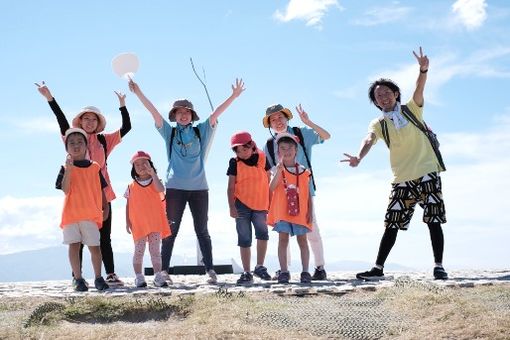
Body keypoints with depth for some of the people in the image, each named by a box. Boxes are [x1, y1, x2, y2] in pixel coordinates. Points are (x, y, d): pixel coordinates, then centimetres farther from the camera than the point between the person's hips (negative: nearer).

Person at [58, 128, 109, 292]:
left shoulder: (94, 167, 8)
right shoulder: (66, 168, 2)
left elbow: (101, 190, 14)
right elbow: (65, 190, -11)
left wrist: (105, 208, 9)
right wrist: (69, 169, -21)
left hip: (91, 213, 1)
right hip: (71, 213, -1)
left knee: (94, 246, 0)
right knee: (74, 245, 1)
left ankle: (98, 278, 13)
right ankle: (78, 279, 9)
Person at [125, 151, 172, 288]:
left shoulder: (155, 182, 4)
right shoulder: (132, 186, 6)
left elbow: (161, 189, -20)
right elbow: (128, 205, 7)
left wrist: (152, 173, -22)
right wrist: (127, 222, 1)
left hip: (155, 222, -1)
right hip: (138, 224, 1)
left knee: (155, 250, 0)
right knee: (139, 251, 4)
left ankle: (158, 276, 1)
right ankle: (139, 277, 10)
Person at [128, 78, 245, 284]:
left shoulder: (201, 131, 10)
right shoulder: (169, 132, 8)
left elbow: (216, 113, 2)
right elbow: (154, 112, 0)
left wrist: (234, 96, -5)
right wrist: (138, 93, -8)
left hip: (199, 187, 1)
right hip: (175, 187, 0)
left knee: (202, 230, 4)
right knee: (171, 230, 2)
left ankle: (210, 270, 5)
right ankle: (164, 270, 6)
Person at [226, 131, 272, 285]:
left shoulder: (262, 158, 3)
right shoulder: (235, 163, 0)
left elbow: (269, 181, 9)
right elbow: (231, 187, 0)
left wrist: (271, 203, 8)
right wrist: (232, 206, -8)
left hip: (260, 204, 0)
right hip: (242, 204, 0)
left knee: (262, 233, -19)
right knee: (244, 239, 5)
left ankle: (260, 267, -2)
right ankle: (246, 273, 13)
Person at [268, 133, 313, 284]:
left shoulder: (304, 171, 7)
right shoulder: (278, 170, 4)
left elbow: (308, 194, 8)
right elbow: (271, 188, -12)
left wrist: (310, 212, 1)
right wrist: (280, 168, -21)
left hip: (300, 212, 1)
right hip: (282, 211, -1)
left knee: (302, 240, 3)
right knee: (283, 239, -2)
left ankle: (305, 272, 7)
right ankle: (284, 272, 2)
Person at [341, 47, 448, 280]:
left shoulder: (412, 110, 5)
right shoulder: (379, 124, 5)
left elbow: (419, 90, -14)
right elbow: (369, 139, -16)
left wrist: (423, 69, -35)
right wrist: (359, 157, -38)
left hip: (428, 173, -1)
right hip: (402, 180, 2)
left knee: (434, 220, -5)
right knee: (392, 224, 2)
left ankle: (439, 267, 0)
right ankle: (378, 268, 6)